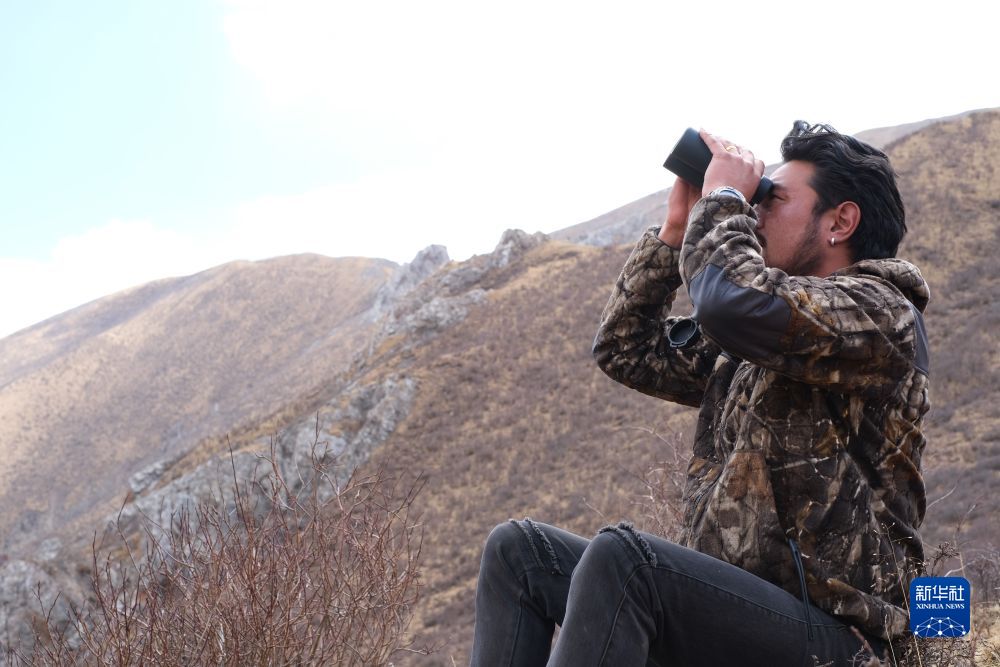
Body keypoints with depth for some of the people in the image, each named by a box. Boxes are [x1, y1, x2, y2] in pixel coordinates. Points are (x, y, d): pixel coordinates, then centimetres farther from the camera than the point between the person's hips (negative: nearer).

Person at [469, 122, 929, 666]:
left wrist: (723, 200, -7)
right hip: (724, 609, 9)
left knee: (619, 555, -32)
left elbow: (733, 303, -25)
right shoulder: (747, 346, 19)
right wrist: (676, 228, 14)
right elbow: (625, 349, 22)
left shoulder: (880, 312, -7)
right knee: (517, 549, 1)